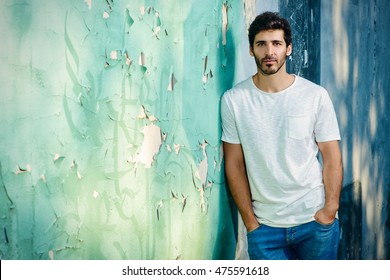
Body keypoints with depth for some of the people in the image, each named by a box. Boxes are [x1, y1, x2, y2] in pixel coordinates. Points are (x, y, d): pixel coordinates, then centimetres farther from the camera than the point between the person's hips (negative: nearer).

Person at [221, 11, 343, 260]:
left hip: (316, 221, 0)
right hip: (264, 225, 0)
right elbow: (234, 164, -1)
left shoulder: (316, 95, -4)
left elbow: (332, 158, -1)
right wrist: (250, 221, -2)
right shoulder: (233, 100, -4)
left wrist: (330, 210, -9)